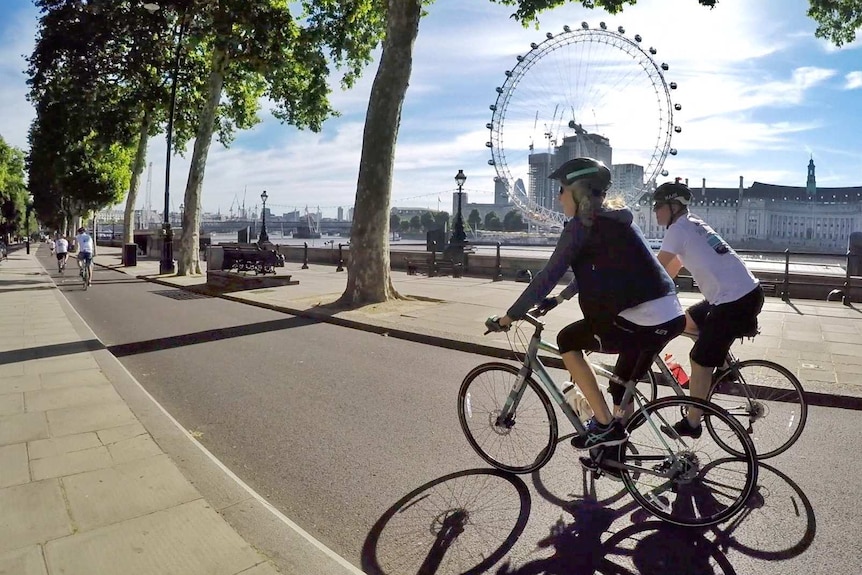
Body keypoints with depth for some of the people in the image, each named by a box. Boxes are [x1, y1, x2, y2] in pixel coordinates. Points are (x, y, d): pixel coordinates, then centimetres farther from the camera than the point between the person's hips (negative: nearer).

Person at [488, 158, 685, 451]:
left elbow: (548, 275, -7)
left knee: (567, 341, 9)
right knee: (622, 385, 23)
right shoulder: (615, 219, 20)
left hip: (642, 321, -9)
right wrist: (558, 299, 37)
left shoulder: (581, 224, -6)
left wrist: (510, 316, 1)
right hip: (671, 315, 9)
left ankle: (604, 426, 11)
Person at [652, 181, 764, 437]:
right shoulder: (693, 225, 17)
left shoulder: (678, 229, -11)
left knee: (700, 361, 0)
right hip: (748, 291, 9)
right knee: (687, 321, 25)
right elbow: (672, 270, 22)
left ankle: (691, 424, 11)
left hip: (735, 300, -9)